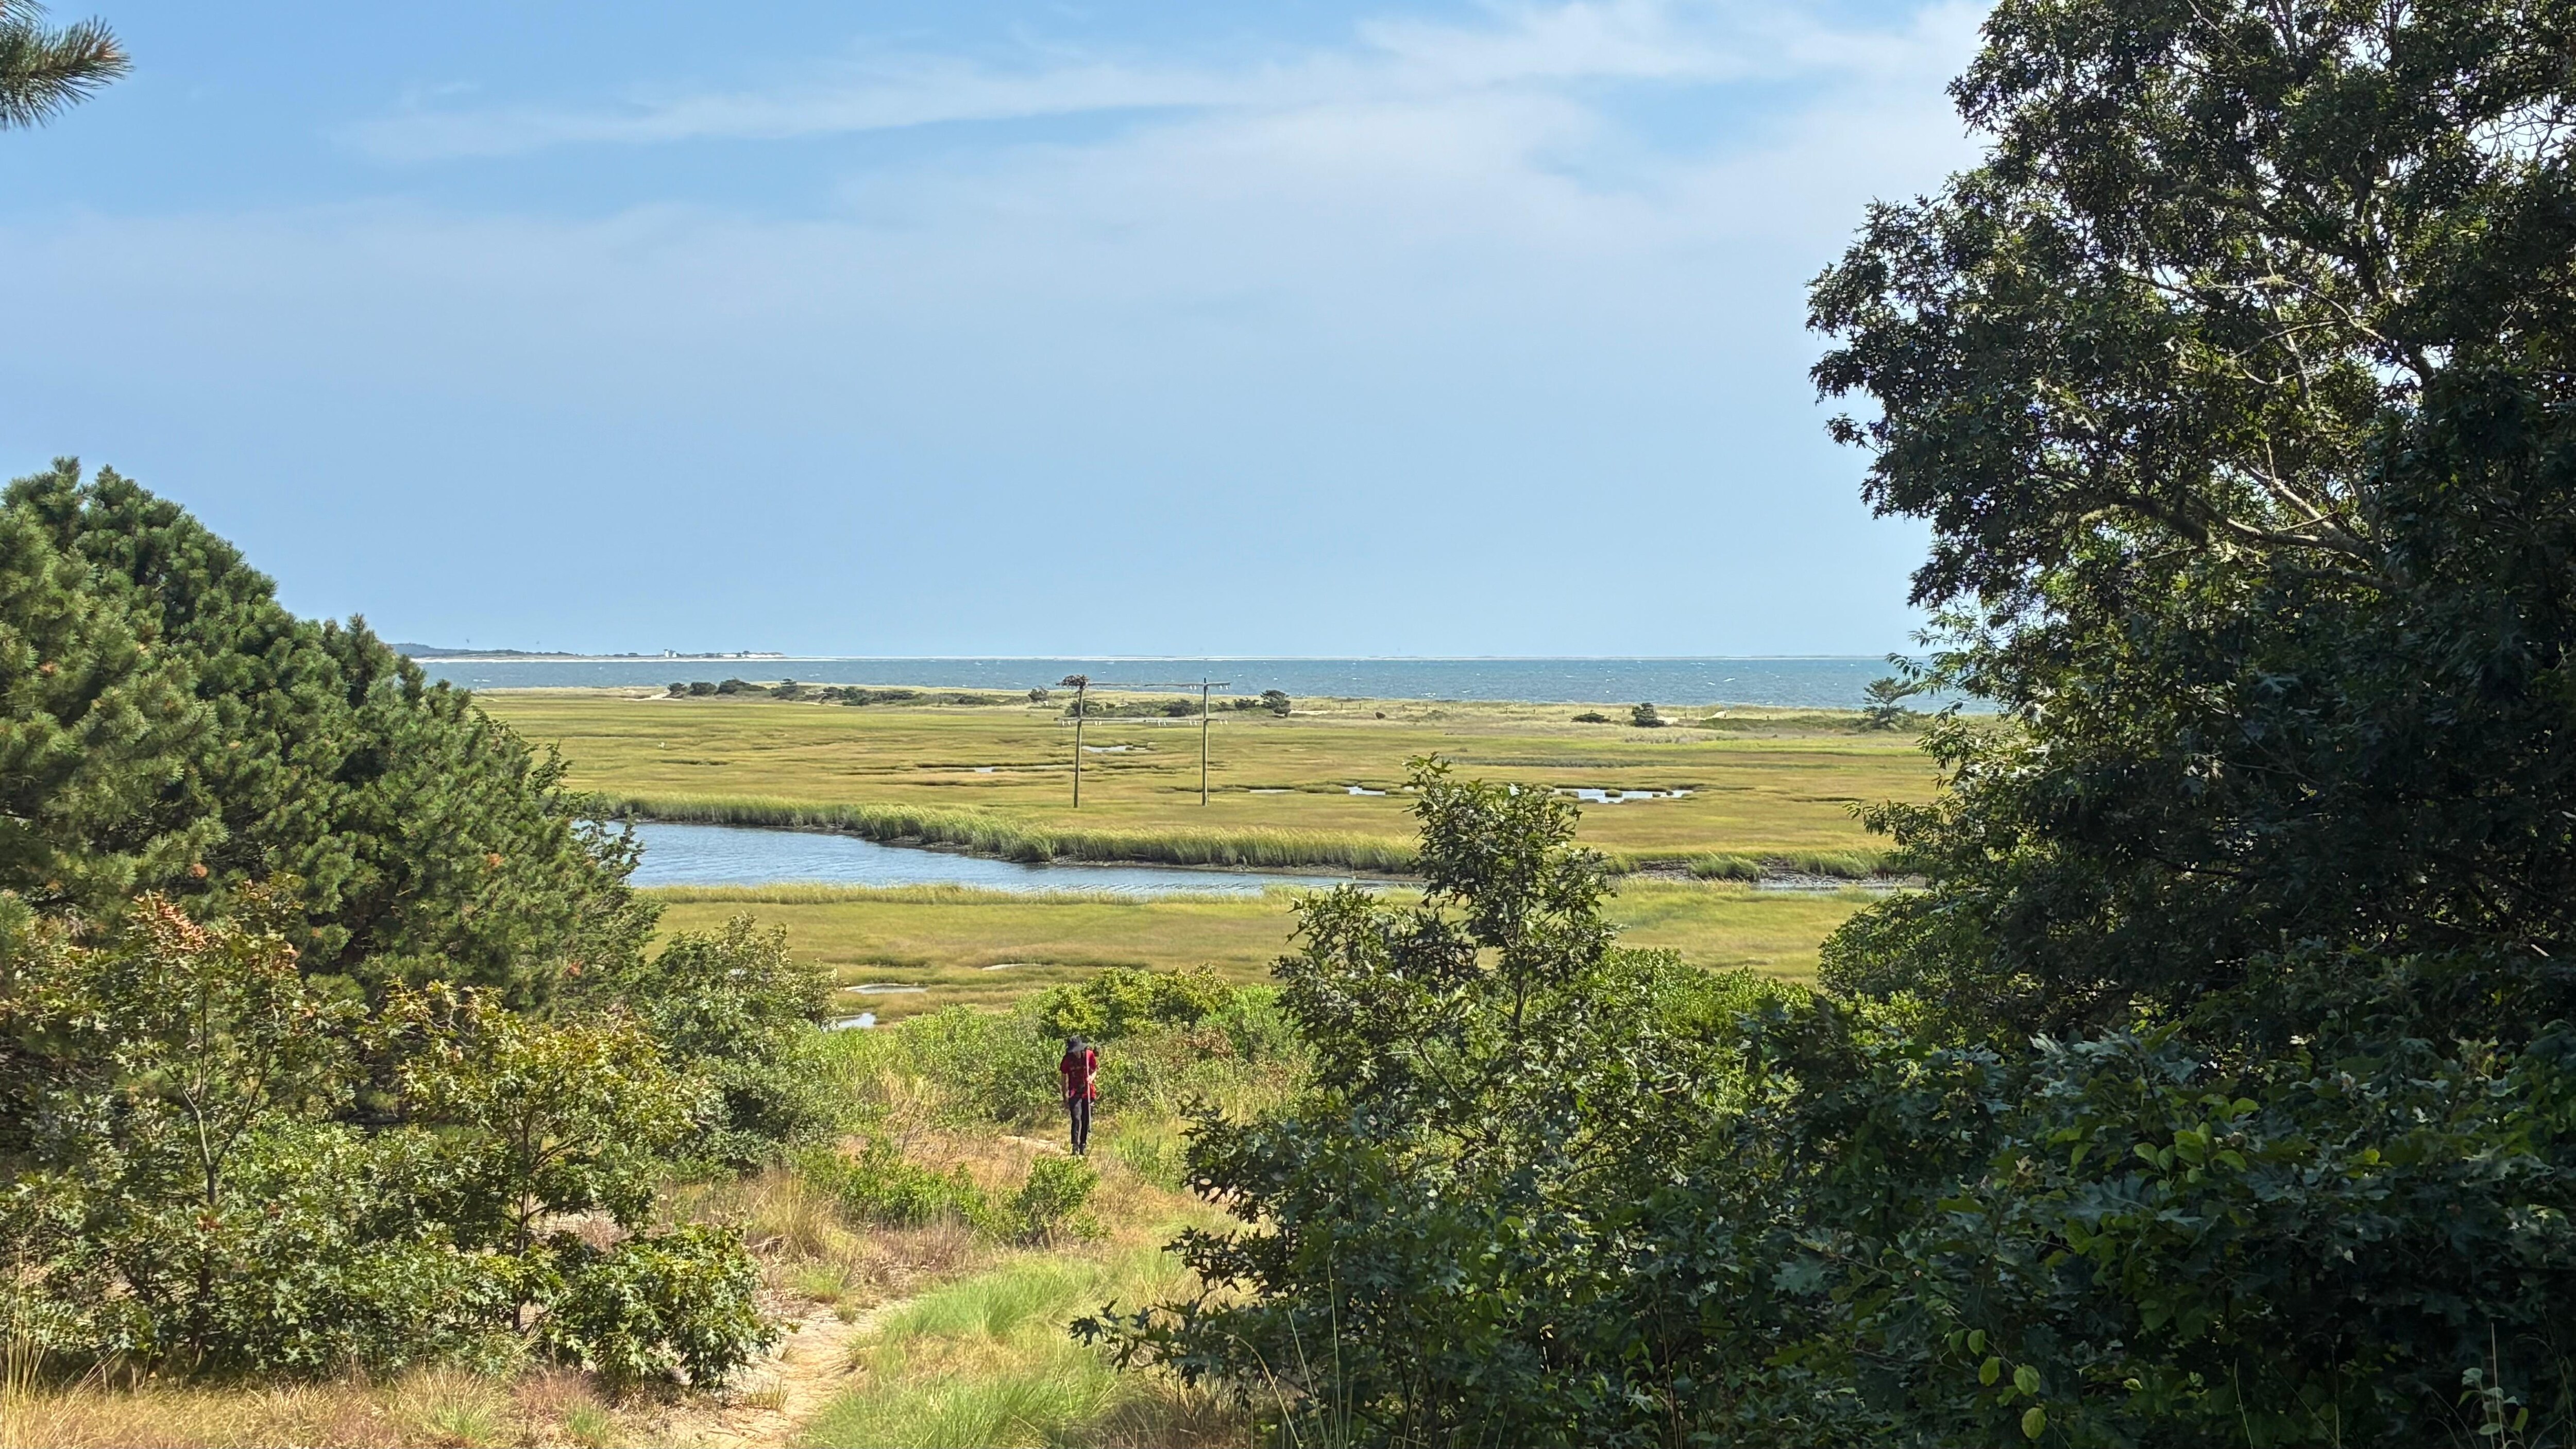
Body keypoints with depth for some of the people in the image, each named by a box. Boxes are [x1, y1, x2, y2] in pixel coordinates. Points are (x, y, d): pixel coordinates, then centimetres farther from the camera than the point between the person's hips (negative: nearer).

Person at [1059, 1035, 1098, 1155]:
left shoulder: (1090, 1055, -5)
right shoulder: (1068, 1060, -7)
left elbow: (1096, 1070, 7)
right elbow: (1064, 1079, 2)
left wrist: (1092, 1077, -17)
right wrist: (1065, 1098, 1)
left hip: (1088, 1092, 2)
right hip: (1075, 1094, -2)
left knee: (1086, 1121, 8)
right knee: (1076, 1119, -14)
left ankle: (1083, 1147, 22)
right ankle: (1075, 1147, -13)